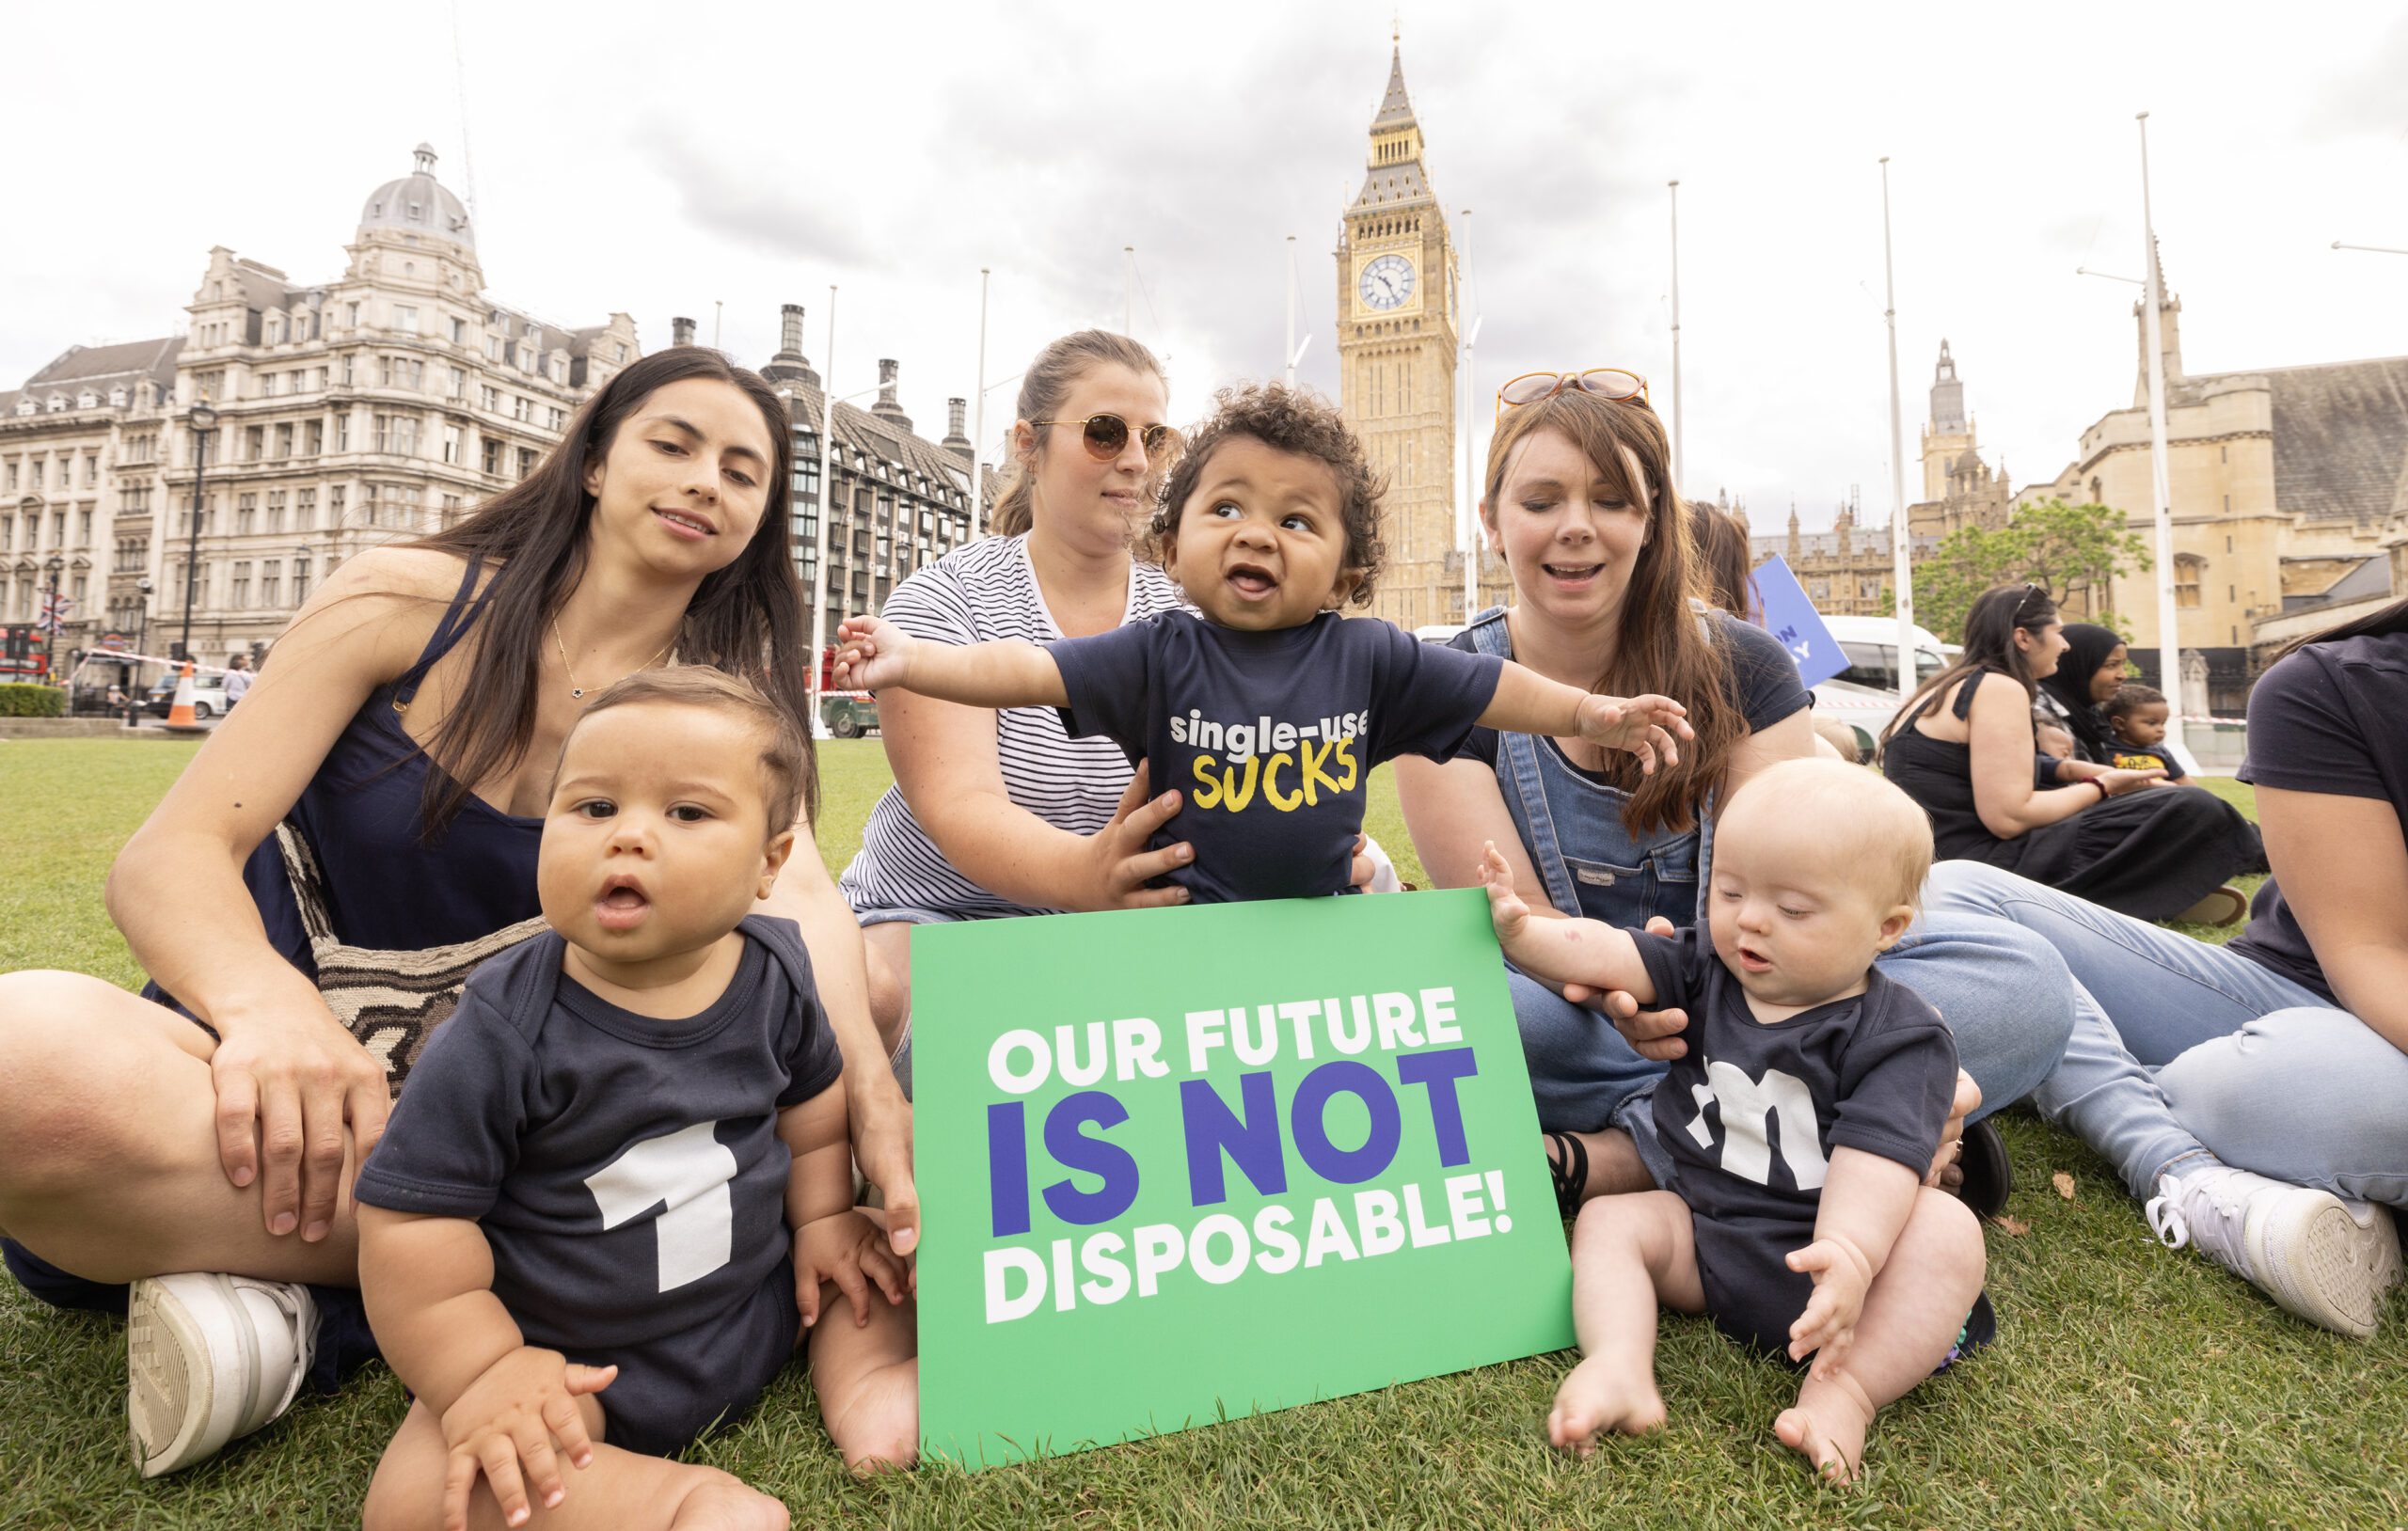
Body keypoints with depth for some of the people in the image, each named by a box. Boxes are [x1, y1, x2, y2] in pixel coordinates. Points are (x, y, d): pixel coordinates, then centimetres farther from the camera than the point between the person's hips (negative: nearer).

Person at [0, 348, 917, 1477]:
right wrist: (273, 1005, -32)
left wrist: (869, 1091, -36)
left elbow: (797, 891, -16)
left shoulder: (725, 698, 1)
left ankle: (311, 1301, -15)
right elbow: (169, 856, -9)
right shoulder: (411, 599, -4)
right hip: (271, 1080, -2)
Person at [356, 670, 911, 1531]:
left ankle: (861, 1365, 11)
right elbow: (413, 1217, -16)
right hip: (570, 1359, -3)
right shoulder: (506, 1031, -22)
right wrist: (482, 1372, -16)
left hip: (761, 1306, 4)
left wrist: (826, 1216, 7)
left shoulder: (776, 976, -10)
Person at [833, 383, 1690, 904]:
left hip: (1327, 928, 3)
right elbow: (1031, 670, -13)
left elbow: (1490, 688, 8)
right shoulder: (1160, 657, -5)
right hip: (1184, 931, -2)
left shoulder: (1366, 657, 0)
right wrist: (913, 660, -25)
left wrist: (1589, 711, 0)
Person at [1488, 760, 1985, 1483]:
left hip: (1816, 1256, -4)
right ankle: (1619, 1366, -26)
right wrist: (1522, 930, -31)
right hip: (1700, 1237, 4)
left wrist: (1850, 1254, -44)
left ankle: (1846, 1388, -32)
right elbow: (1602, 954, -13)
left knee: (1947, 1229, -27)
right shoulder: (1705, 969, 2)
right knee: (1608, 1219, -11)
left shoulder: (1899, 1037, -13)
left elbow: (1876, 1152, -27)